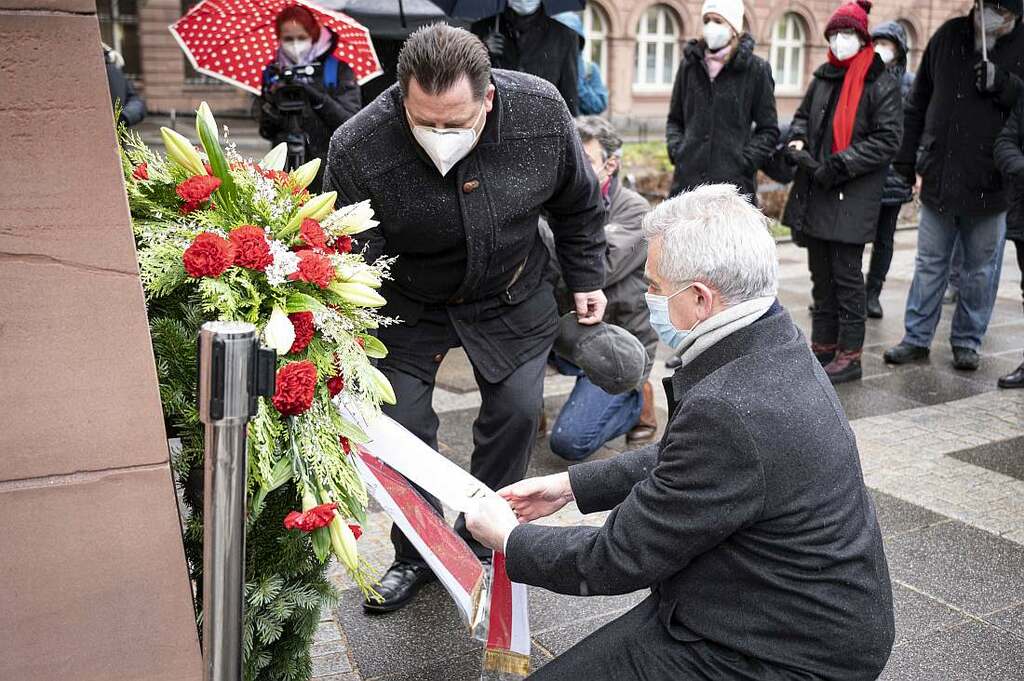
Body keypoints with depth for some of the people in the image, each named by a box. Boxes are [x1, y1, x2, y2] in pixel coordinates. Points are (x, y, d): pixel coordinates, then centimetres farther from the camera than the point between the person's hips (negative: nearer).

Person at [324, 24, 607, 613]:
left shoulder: (541, 112, -24)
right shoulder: (358, 149, -32)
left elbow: (579, 202, -3)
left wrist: (587, 278, 4)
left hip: (512, 296, 2)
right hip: (408, 304, -1)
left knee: (517, 410, 1)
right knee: (402, 423, -4)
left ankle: (481, 538, 25)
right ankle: (417, 555, 20)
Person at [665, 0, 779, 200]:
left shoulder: (756, 69, 1)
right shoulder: (689, 64, 11)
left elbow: (768, 130, 4)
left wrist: (744, 160, -8)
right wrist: (675, 149, 1)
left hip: (734, 182, -3)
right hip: (687, 179, 3)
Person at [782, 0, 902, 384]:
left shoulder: (882, 84, -6)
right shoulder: (823, 78, 12)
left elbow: (888, 139, -11)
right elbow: (802, 117, 23)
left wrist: (839, 166, -17)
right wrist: (798, 141, 0)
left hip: (853, 196, -6)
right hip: (815, 193, 6)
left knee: (846, 274, -2)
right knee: (821, 274, 13)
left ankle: (850, 355, 7)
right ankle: (823, 345, 24)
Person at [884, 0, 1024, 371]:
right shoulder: (948, 35, 4)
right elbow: (917, 104, 10)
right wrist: (905, 160, 9)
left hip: (989, 185, -2)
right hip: (938, 178, 2)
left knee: (980, 269, 10)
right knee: (929, 263, 10)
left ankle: (967, 341, 23)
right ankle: (917, 338, 20)